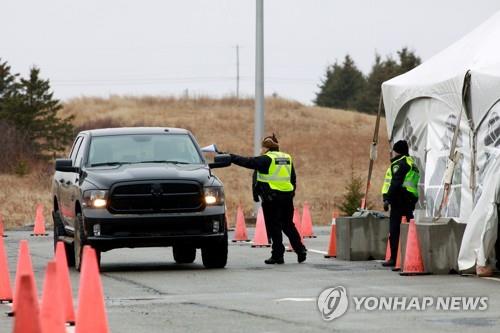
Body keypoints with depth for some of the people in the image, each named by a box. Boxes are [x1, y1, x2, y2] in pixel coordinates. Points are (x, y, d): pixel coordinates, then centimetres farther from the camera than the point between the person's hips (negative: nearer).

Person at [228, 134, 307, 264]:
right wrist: (291, 193, 25)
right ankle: (300, 250, 12)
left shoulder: (266, 159, -8)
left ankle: (278, 255, -2)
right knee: (288, 225, 16)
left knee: (274, 227, -1)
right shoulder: (287, 159, 14)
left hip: (271, 198, -7)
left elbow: (247, 162, -10)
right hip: (287, 197, 7)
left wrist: (230, 157, -3)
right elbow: (293, 179, 19)